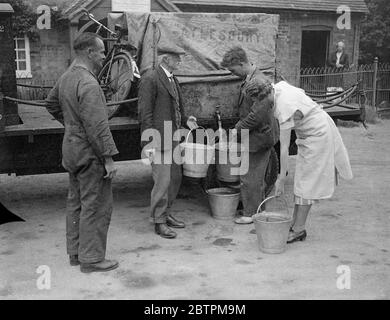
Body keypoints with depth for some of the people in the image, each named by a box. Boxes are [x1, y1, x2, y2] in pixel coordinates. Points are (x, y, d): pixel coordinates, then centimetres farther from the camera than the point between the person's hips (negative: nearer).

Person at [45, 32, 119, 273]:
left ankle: (76, 252, 28)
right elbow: (97, 126, -25)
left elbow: (52, 104, 26)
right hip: (90, 153, -10)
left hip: (72, 149, 10)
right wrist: (108, 158, -22)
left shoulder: (66, 77, 9)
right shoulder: (88, 83, -21)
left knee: (76, 203, 17)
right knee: (96, 205, -1)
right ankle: (91, 258, 7)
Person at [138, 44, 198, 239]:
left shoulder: (173, 80, 16)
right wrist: (149, 143, -19)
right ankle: (159, 222, 8)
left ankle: (165, 214, 29)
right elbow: (145, 113, -15)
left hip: (173, 139, 9)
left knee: (175, 178, 14)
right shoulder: (150, 79, -11)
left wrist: (186, 120, 7)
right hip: (158, 140, -9)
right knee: (162, 181, -5)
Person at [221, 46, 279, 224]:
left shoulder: (257, 81, -22)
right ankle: (258, 209, 33)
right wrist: (240, 127, 14)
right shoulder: (249, 79, 11)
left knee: (250, 177, -1)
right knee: (256, 177, 20)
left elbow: (259, 112, -28)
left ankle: (251, 214, 12)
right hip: (260, 136, 10)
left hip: (258, 137, -10)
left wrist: (239, 129, -19)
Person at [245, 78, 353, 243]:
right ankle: (295, 223, 16)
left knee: (306, 181, -6)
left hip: (318, 135, -10)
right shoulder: (279, 86, -7)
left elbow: (284, 148, -26)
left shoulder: (284, 108, -30)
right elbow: (301, 92, 14)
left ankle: (299, 229, 1)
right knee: (301, 180, 10)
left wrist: (281, 178, -20)